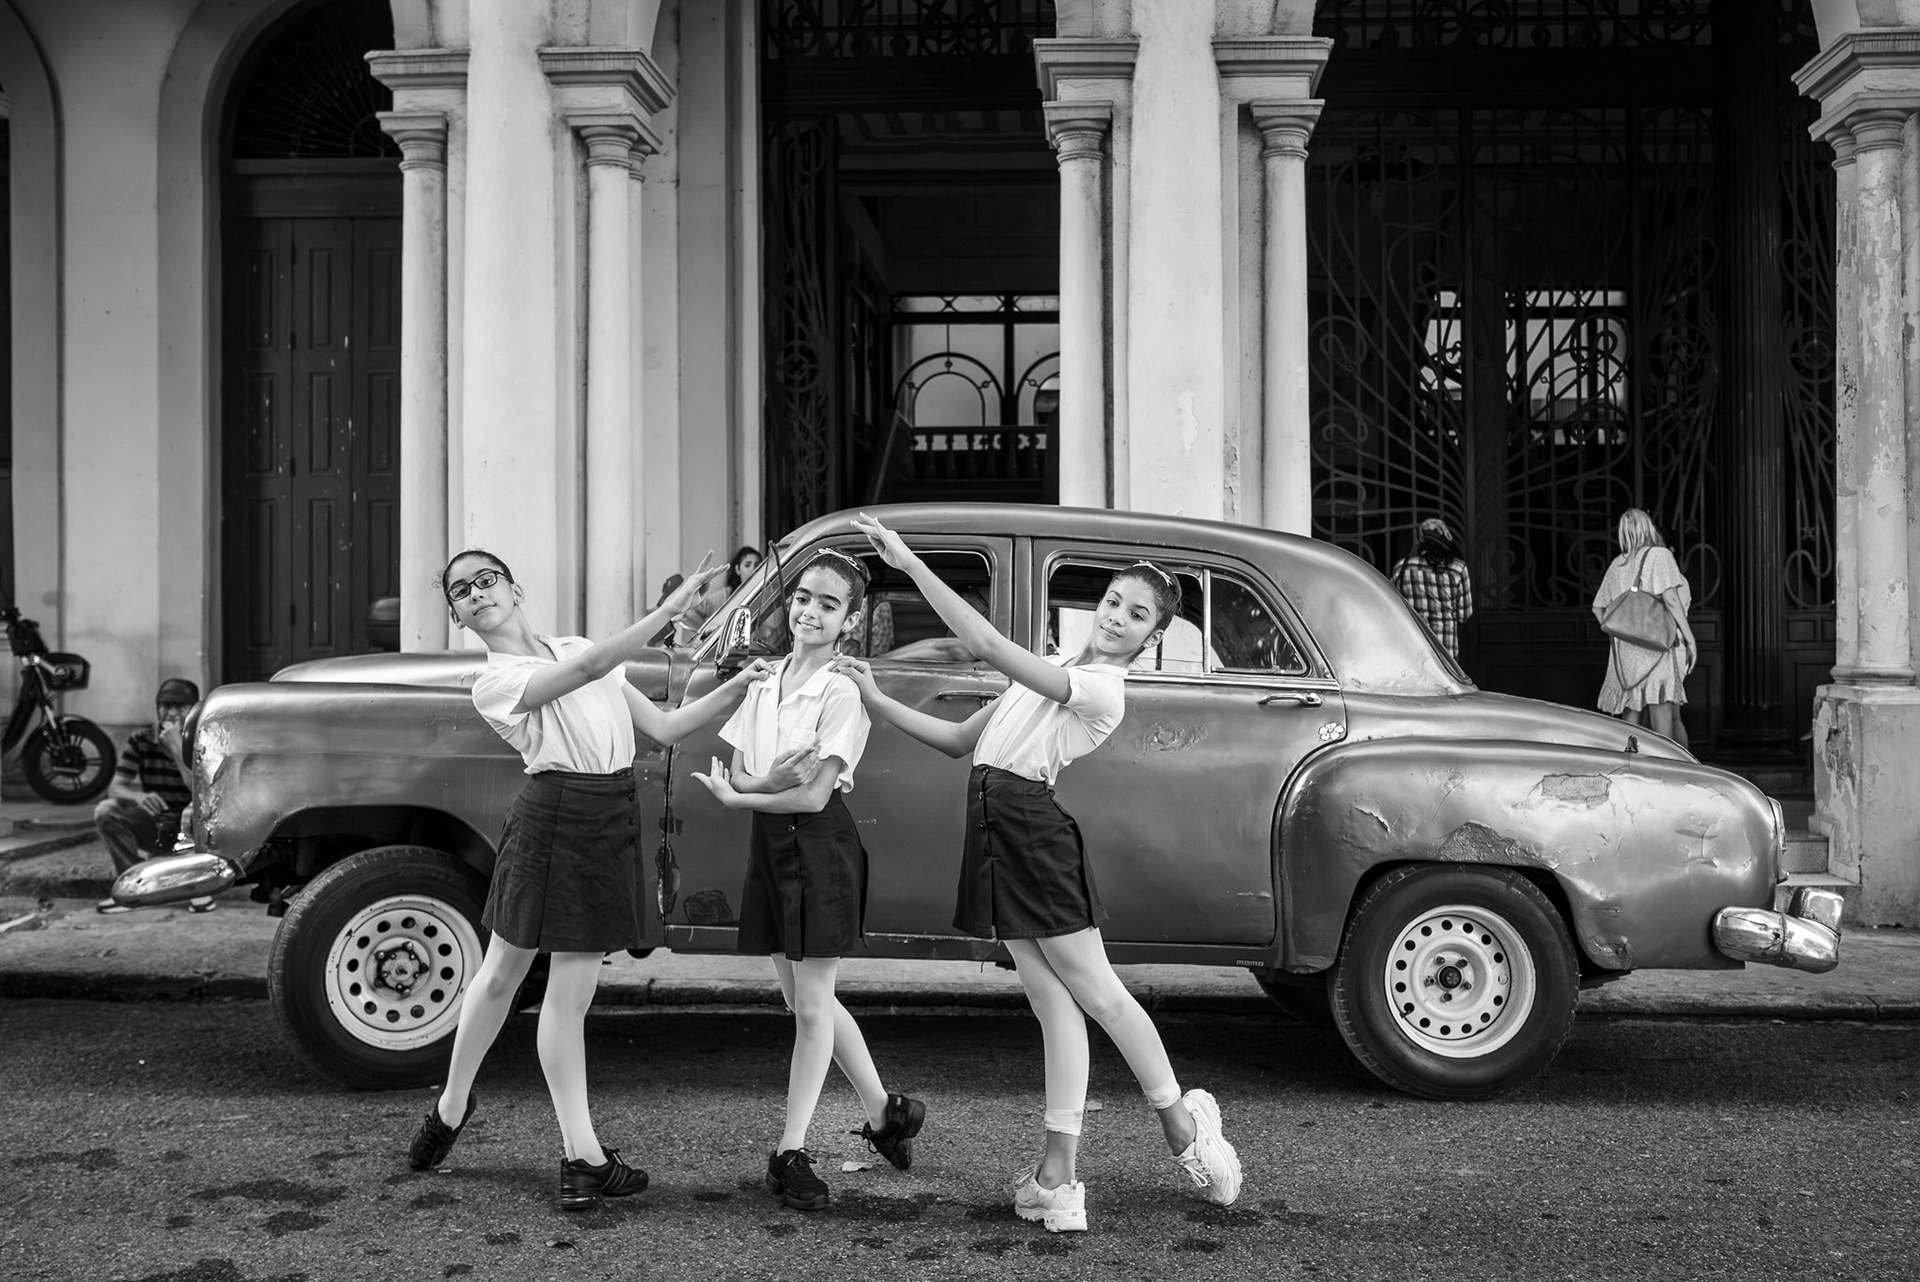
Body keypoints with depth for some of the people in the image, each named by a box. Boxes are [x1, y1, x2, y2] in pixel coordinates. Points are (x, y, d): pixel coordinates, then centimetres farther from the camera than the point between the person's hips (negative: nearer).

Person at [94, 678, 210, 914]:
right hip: (153, 828, 3)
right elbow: (115, 787, -10)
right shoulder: (140, 740, -2)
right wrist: (139, 797, -34)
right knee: (105, 810, -21)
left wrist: (176, 748, -29)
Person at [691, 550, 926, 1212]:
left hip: (820, 845, -7)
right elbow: (735, 771, 3)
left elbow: (814, 796, -17)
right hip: (769, 843, 7)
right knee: (802, 998, 12)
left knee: (811, 1004, 0)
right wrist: (778, 781, -16)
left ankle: (791, 1151, 9)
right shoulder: (764, 682, 8)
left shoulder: (842, 694, -12)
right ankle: (884, 1111, 27)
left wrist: (740, 797, -8)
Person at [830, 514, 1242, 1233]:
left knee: (1094, 991, 1)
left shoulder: (1102, 689, -11)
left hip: (1033, 829, -7)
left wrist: (909, 563, -18)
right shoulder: (1052, 673, 18)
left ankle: (1182, 1123, 20)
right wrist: (878, 703, 9)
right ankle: (1057, 1173, 9)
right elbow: (959, 741, 19)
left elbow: (988, 646, -20)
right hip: (996, 830, 8)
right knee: (1052, 1002, 7)